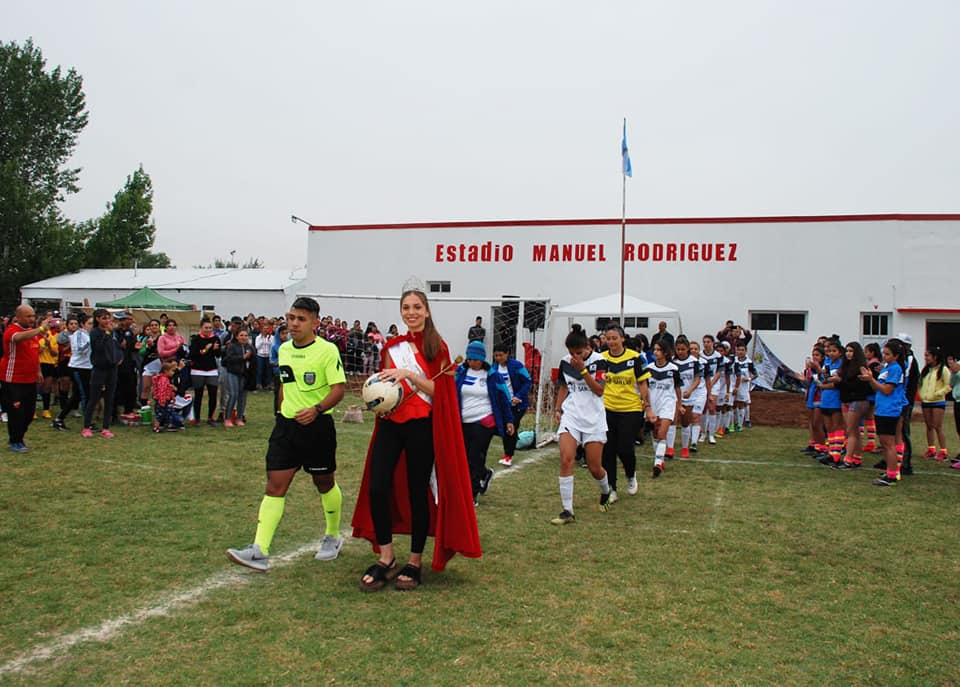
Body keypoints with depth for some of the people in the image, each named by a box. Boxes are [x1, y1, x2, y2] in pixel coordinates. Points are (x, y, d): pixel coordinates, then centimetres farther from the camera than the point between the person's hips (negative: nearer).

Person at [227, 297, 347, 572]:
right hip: (286, 425, 5)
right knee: (275, 485, -4)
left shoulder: (327, 350, -11)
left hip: (317, 425, -5)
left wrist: (317, 409, -29)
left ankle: (333, 537, 34)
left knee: (325, 484, 12)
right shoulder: (283, 349, 9)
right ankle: (259, 551, -9)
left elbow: (339, 388, -15)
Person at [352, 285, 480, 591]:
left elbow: (439, 391, -9)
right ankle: (386, 559, 9)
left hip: (422, 426, -4)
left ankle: (415, 562, 17)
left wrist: (409, 374, -21)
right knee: (377, 488, -6)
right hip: (390, 424, 4)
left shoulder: (437, 347, -2)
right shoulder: (392, 347, 11)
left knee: (417, 492, 2)